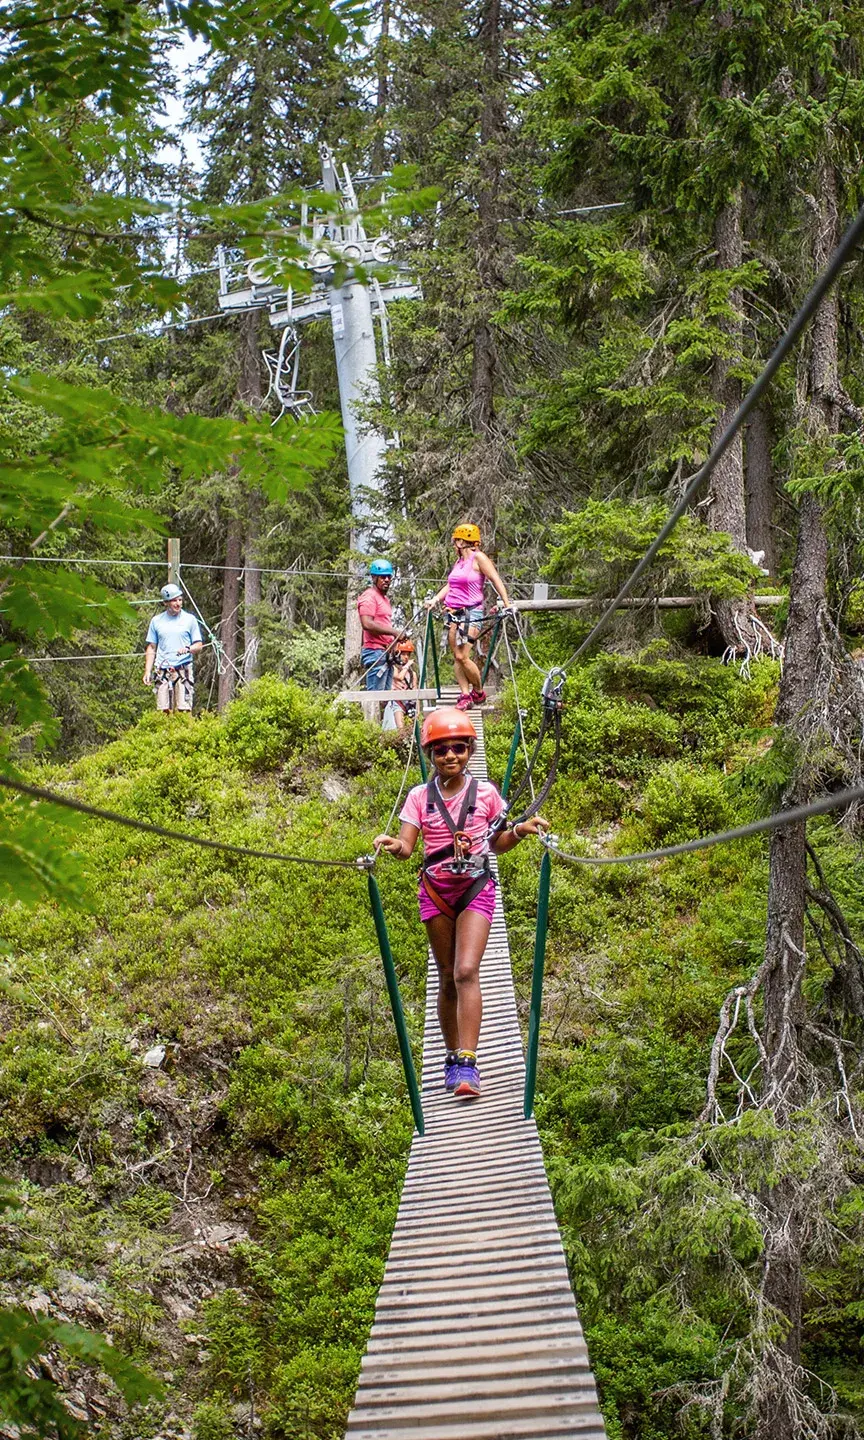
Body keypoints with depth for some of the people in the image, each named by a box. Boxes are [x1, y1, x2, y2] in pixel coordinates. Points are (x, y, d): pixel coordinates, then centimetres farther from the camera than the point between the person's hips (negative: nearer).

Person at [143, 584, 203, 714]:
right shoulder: (156, 621, 12)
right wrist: (147, 671, 6)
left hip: (184, 669, -2)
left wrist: (188, 649, -15)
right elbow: (151, 648, 15)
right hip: (162, 672, 2)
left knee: (184, 710, -9)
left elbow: (199, 646, 7)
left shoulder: (190, 619, 7)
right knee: (164, 710, -2)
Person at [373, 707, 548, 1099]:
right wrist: (392, 845, -29)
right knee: (447, 978, 8)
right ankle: (453, 1057, 22)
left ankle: (467, 1064, -21)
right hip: (436, 890, 2)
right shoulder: (420, 797, 1)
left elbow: (496, 844, 11)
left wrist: (520, 831, -8)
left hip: (475, 888, -2)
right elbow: (407, 848, -7)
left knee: (466, 971, -17)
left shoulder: (485, 793, 0)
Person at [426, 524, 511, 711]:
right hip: (453, 613, 8)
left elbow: (496, 580, -9)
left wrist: (505, 602, -17)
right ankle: (465, 695, 3)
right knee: (456, 657, 1)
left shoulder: (478, 558, -5)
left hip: (471, 612, -8)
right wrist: (435, 599, 6)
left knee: (462, 656, -16)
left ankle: (479, 692, 1)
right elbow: (449, 585, 21)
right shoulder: (459, 561, 18)